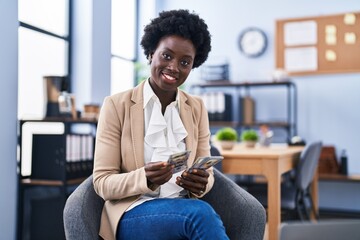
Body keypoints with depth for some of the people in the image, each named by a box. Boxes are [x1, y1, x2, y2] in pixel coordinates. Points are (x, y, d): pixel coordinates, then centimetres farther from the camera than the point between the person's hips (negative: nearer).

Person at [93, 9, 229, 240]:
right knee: (201, 213, -33)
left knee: (201, 215, -33)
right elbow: (103, 182, -4)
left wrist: (200, 184, -14)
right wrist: (144, 179, -24)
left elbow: (206, 173, 10)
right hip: (133, 213, -3)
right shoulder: (116, 105, -2)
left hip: (185, 208, 4)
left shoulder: (197, 108, 9)